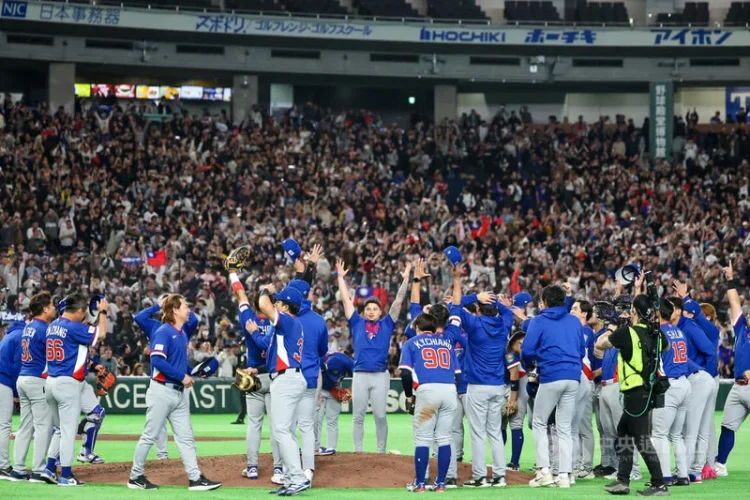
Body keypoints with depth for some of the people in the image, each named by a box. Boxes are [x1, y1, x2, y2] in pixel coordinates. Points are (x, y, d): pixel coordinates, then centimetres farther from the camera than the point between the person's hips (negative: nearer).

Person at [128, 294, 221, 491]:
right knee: (150, 436, 0)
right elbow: (157, 361, -23)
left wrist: (189, 375, 3)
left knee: (186, 437, 6)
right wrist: (182, 376, -19)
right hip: (162, 391, -9)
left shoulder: (182, 333, 13)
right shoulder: (163, 332, -13)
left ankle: (195, 478, 6)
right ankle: (136, 477, 10)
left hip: (180, 392, 9)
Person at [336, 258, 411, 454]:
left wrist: (406, 279, 3)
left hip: (380, 375, -1)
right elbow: (346, 300, 11)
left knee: (380, 415, 0)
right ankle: (358, 451, 8)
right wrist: (341, 277, 10)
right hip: (360, 374, 1)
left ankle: (381, 451, 7)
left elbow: (398, 302, 7)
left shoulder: (386, 325, 10)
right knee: (358, 415, 3)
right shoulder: (357, 323, 11)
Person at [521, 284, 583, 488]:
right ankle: (565, 475, 4)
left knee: (539, 423, 9)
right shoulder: (575, 321, 13)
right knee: (565, 427, 9)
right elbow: (582, 351, 17)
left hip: (551, 377, -4)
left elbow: (527, 350, -7)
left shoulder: (539, 321, -1)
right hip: (573, 377, 4)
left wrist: (531, 362, 13)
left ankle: (544, 471, -1)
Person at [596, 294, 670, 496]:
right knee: (623, 431, 18)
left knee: (642, 438, -7)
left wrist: (610, 330, 20)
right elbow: (666, 347, 31)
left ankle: (659, 484, -10)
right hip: (649, 390, 8)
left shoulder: (626, 332, -12)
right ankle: (622, 480, 20)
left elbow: (599, 344, 1)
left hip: (635, 393, -8)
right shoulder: (656, 334, 7)